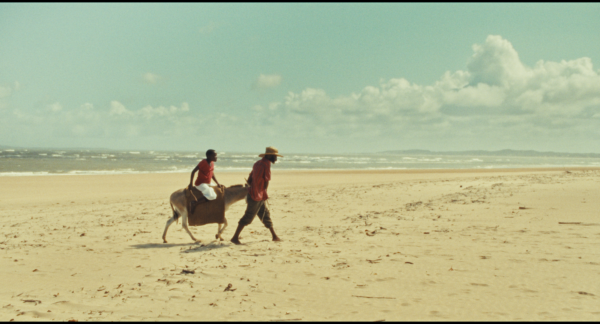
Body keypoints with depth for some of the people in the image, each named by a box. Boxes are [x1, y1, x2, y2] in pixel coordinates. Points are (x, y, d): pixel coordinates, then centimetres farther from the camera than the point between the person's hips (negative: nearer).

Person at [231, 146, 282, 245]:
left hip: (259, 196, 10)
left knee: (265, 215, 14)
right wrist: (264, 192, 4)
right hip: (256, 196, -10)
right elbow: (266, 181, -12)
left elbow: (249, 179, 15)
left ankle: (274, 236, 22)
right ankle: (235, 237, 0)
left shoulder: (258, 163, 12)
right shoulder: (266, 164, -16)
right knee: (248, 217, -4)